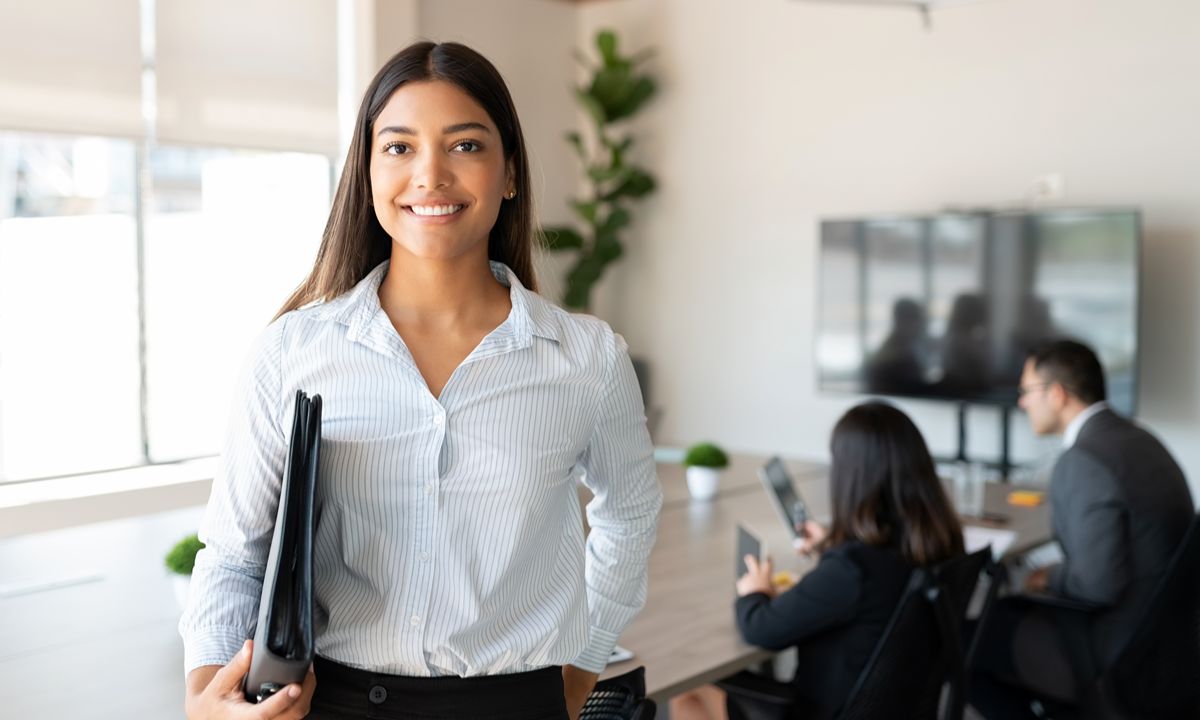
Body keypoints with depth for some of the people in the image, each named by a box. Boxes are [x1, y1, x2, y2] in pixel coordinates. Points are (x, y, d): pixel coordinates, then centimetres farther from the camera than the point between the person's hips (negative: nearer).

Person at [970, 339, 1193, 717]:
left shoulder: (1083, 461, -23)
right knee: (1005, 610, 22)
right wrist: (1061, 573, 7)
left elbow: (1098, 584, -26)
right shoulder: (1133, 437, 7)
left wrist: (1052, 578, -7)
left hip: (1121, 653, -9)